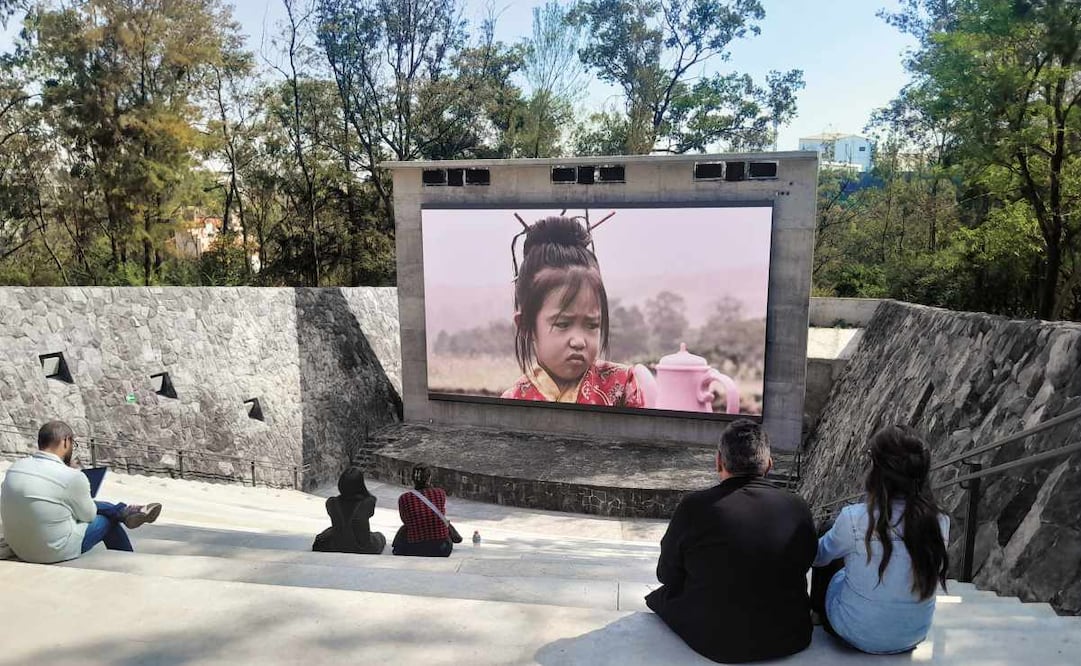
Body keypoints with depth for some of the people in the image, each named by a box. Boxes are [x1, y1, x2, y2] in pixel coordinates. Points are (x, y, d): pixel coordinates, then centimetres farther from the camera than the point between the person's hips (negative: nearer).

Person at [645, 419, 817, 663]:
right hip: (788, 642, 3)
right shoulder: (799, 508, -10)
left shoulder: (693, 507, -18)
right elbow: (803, 567, 7)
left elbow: (668, 575, -4)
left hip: (715, 644, -3)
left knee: (658, 598, 21)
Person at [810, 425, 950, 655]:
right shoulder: (940, 523, -14)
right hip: (914, 635, 4)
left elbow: (820, 555, -5)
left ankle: (818, 617, 45)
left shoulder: (854, 519, -26)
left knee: (828, 562, 22)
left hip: (859, 635, -4)